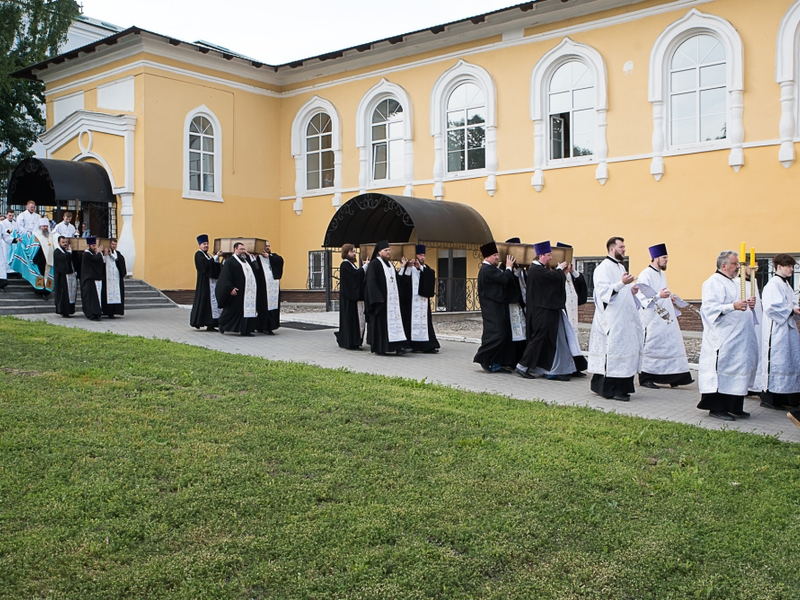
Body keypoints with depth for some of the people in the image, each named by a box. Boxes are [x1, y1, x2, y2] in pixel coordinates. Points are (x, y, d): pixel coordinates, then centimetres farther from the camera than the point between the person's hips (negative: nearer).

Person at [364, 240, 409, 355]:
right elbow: (371, 282, -13)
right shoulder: (374, 264, -6)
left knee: (394, 320, 0)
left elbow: (396, 279, 19)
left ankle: (397, 347, -3)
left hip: (392, 299, 7)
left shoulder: (390, 265, 18)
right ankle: (378, 347, 5)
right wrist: (378, 298, -19)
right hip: (380, 299, -7)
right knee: (379, 322, -3)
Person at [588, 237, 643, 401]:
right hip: (611, 319, -9)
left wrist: (632, 290, 8)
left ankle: (621, 387, 15)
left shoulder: (621, 267, 20)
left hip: (624, 319, 9)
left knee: (625, 350, 8)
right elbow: (604, 291, -19)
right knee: (613, 350, -9)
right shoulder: (604, 267, -8)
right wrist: (622, 283, -29)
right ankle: (611, 389, -3)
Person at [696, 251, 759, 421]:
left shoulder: (732, 283, 22)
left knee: (736, 370, 10)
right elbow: (710, 307, -22)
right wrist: (733, 306, -33)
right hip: (723, 338, -10)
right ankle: (716, 408, -4)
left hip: (737, 338, 10)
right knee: (721, 369, -9)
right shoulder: (714, 283, -9)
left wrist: (748, 304, 11)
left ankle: (734, 407, 16)